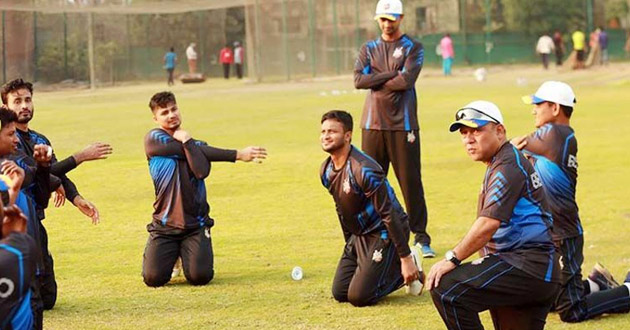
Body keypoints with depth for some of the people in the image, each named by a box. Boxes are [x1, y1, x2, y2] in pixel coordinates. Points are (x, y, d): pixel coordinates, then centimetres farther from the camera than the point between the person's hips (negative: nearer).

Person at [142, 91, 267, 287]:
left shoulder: (197, 144, 10)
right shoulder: (154, 139, -1)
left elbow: (202, 171, -14)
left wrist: (187, 141, -13)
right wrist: (237, 155, -9)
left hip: (195, 225, 1)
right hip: (164, 225, -1)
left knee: (200, 276, -18)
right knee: (153, 278, -15)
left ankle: (186, 254, 20)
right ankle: (172, 256, 22)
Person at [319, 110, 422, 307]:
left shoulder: (363, 170, -26)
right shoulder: (326, 171, 1)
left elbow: (389, 215, -25)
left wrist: (406, 259, -26)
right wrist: (350, 246, 24)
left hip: (384, 233, -8)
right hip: (359, 235, 8)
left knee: (359, 297, -15)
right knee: (340, 294, 4)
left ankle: (406, 271, 6)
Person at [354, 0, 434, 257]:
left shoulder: (413, 48, 5)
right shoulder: (369, 49, 15)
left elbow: (406, 80, -12)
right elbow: (359, 80, -3)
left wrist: (376, 81, -3)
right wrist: (391, 75, -9)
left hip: (403, 124, -3)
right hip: (373, 125, 3)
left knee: (411, 182, -4)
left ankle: (421, 237, 1)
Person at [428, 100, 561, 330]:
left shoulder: (509, 165, -11)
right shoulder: (497, 165, 22)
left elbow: (489, 223, -22)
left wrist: (452, 259, -23)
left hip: (526, 266, -11)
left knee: (445, 288, -22)